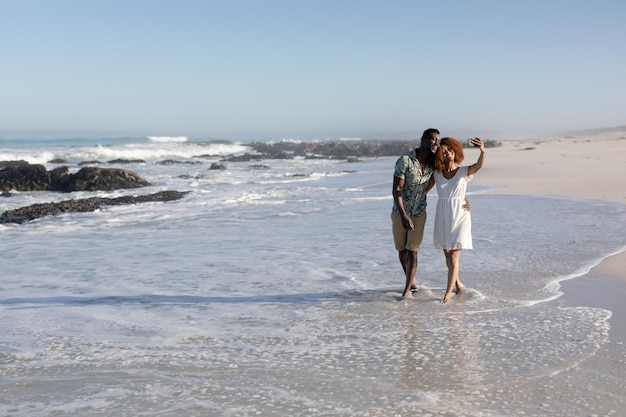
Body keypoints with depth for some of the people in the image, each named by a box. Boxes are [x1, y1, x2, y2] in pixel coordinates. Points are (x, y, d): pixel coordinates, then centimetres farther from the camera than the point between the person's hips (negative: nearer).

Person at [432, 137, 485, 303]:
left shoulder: (464, 172, -8)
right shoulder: (436, 174, 0)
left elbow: (479, 165, -28)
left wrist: (482, 151, -47)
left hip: (459, 217, -4)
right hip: (442, 218, 4)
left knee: (454, 257, -8)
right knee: (448, 255, 14)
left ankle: (449, 291, -3)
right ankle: (458, 284, 33)